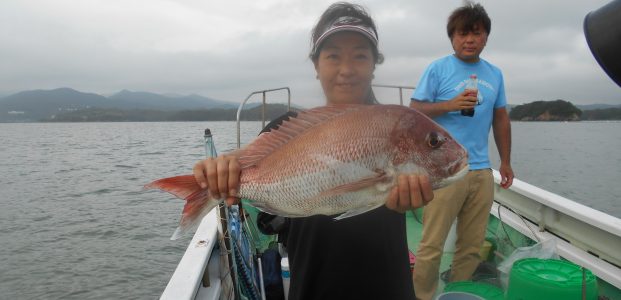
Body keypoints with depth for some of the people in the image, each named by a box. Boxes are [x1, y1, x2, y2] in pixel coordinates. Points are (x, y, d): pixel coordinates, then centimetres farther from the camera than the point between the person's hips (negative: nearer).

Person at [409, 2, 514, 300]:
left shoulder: (494, 74, 14)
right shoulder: (438, 69, -2)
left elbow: (501, 119, 18)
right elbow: (415, 111, -5)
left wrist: (506, 162, 16)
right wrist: (450, 104, -17)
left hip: (482, 171, 5)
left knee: (472, 246, 12)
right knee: (432, 245, -3)